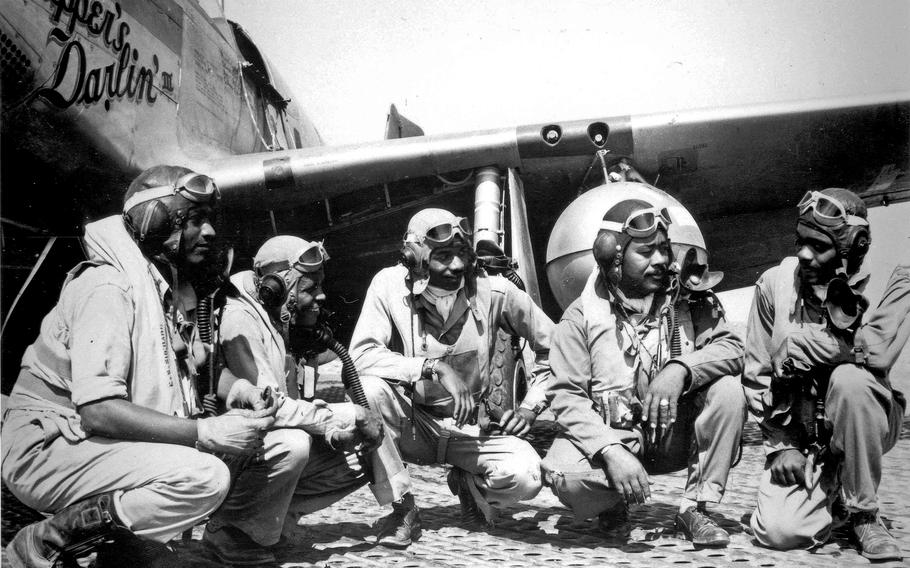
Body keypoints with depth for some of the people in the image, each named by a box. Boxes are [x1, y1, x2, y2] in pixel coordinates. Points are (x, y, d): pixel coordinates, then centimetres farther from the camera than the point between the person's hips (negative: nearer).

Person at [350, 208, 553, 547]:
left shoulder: (493, 291, -12)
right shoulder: (389, 285, -14)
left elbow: (554, 346, 0)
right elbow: (361, 355, -26)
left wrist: (531, 406, -8)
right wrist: (434, 367, -34)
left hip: (473, 428, 1)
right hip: (413, 426, 0)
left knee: (525, 475, -27)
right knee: (370, 388, -32)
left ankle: (470, 486, 12)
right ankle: (402, 509, -14)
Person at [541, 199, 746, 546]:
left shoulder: (689, 302, 3)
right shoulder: (582, 315, -6)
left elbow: (731, 348, -9)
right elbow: (566, 396, -13)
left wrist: (681, 369, -30)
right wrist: (611, 451, -29)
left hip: (677, 436, 3)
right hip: (611, 436, -2)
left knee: (727, 390, -22)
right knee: (563, 473, -32)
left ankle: (695, 508, -9)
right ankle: (612, 505, 6)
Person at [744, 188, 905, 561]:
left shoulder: (889, 283, -9)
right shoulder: (775, 283, -4)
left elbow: (877, 352, -29)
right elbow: (756, 375, 0)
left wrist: (799, 342, -19)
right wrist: (782, 444, -6)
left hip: (865, 427, -1)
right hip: (796, 434, 1)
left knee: (849, 377, -34)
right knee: (779, 532, -21)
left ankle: (864, 513, -13)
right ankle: (828, 491, 18)